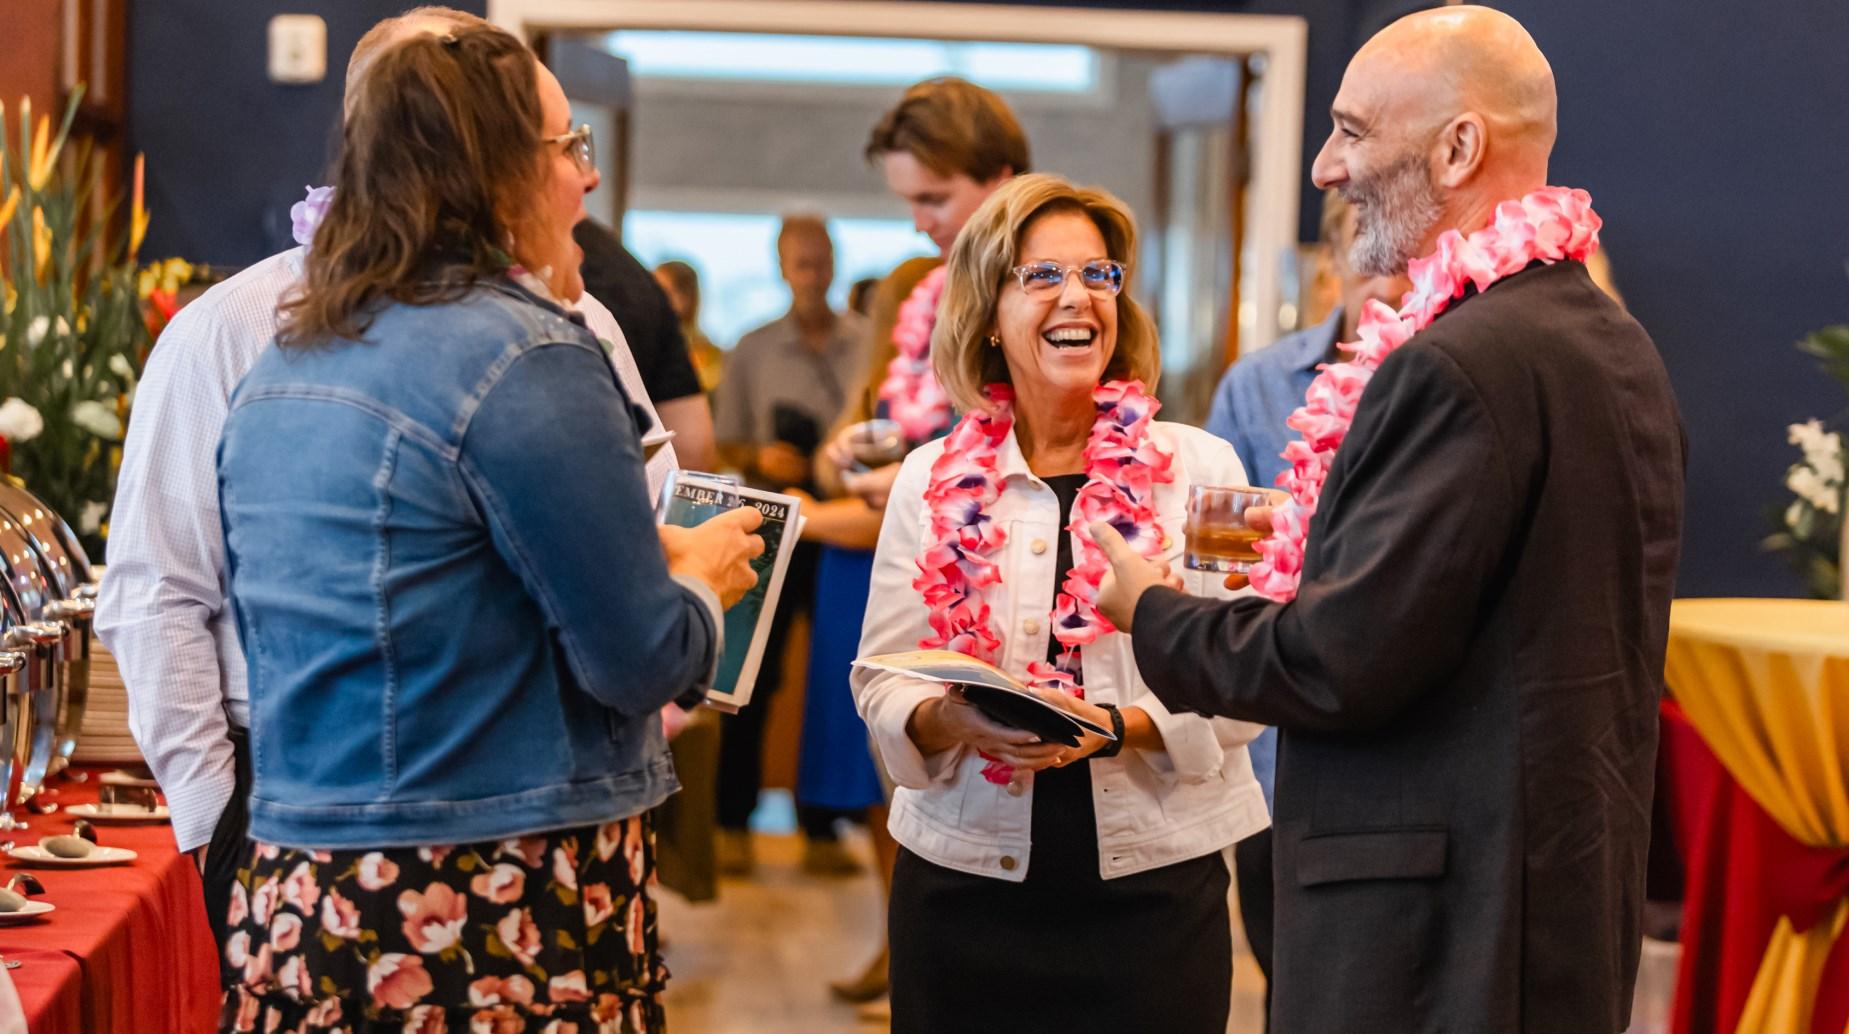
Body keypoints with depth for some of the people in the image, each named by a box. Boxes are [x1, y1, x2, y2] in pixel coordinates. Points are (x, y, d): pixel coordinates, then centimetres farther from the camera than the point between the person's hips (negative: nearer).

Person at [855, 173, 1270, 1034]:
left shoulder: (1200, 469, 0)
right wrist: (953, 719, -17)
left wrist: (1116, 726, -19)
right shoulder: (931, 480, 5)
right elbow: (881, 681, 3)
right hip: (965, 876, 1)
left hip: (1154, 875, -1)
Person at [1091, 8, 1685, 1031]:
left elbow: (1344, 664, -21)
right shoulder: (1618, 345, 10)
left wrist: (1153, 614, -5)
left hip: (1439, 928, -9)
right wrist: (1333, 548, 14)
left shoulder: (1458, 366, -20)